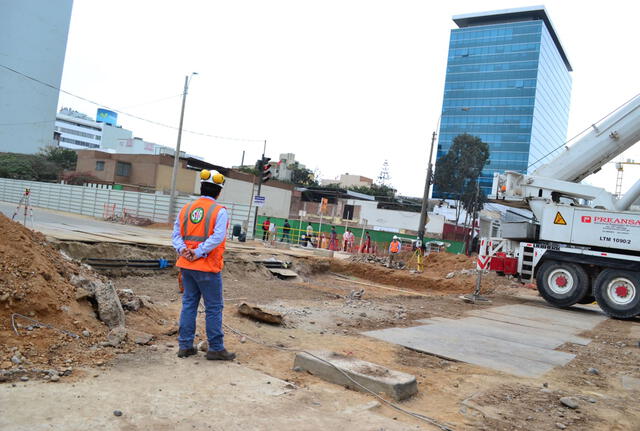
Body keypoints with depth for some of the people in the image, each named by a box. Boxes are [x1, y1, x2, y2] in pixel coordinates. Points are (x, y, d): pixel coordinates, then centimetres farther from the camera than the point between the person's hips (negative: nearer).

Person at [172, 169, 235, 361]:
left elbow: (176, 234, 3)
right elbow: (217, 237, -21)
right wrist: (199, 253, -18)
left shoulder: (186, 208, 8)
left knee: (189, 304, 15)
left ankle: (185, 345, 19)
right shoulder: (219, 211, -9)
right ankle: (216, 348, 10)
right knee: (214, 308, 3)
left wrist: (183, 249, -10)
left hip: (186, 266, 6)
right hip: (208, 268, -6)